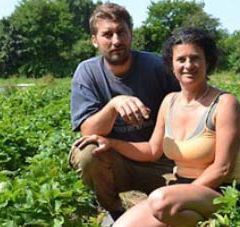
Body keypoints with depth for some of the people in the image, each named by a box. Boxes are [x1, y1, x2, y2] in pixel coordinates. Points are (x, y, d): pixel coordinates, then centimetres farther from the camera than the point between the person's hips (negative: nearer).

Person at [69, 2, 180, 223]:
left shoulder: (156, 66, -10)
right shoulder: (87, 72, -10)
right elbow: (88, 131, -19)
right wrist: (114, 104, -39)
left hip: (157, 163, 0)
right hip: (112, 162, 0)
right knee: (86, 153, -32)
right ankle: (115, 211, -2)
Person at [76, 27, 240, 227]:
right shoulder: (170, 101, 8)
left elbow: (223, 168, -13)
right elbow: (153, 150, 14)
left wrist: (184, 195, -17)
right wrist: (111, 143, 2)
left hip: (218, 194, -4)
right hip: (179, 189, 4)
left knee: (161, 201, -36)